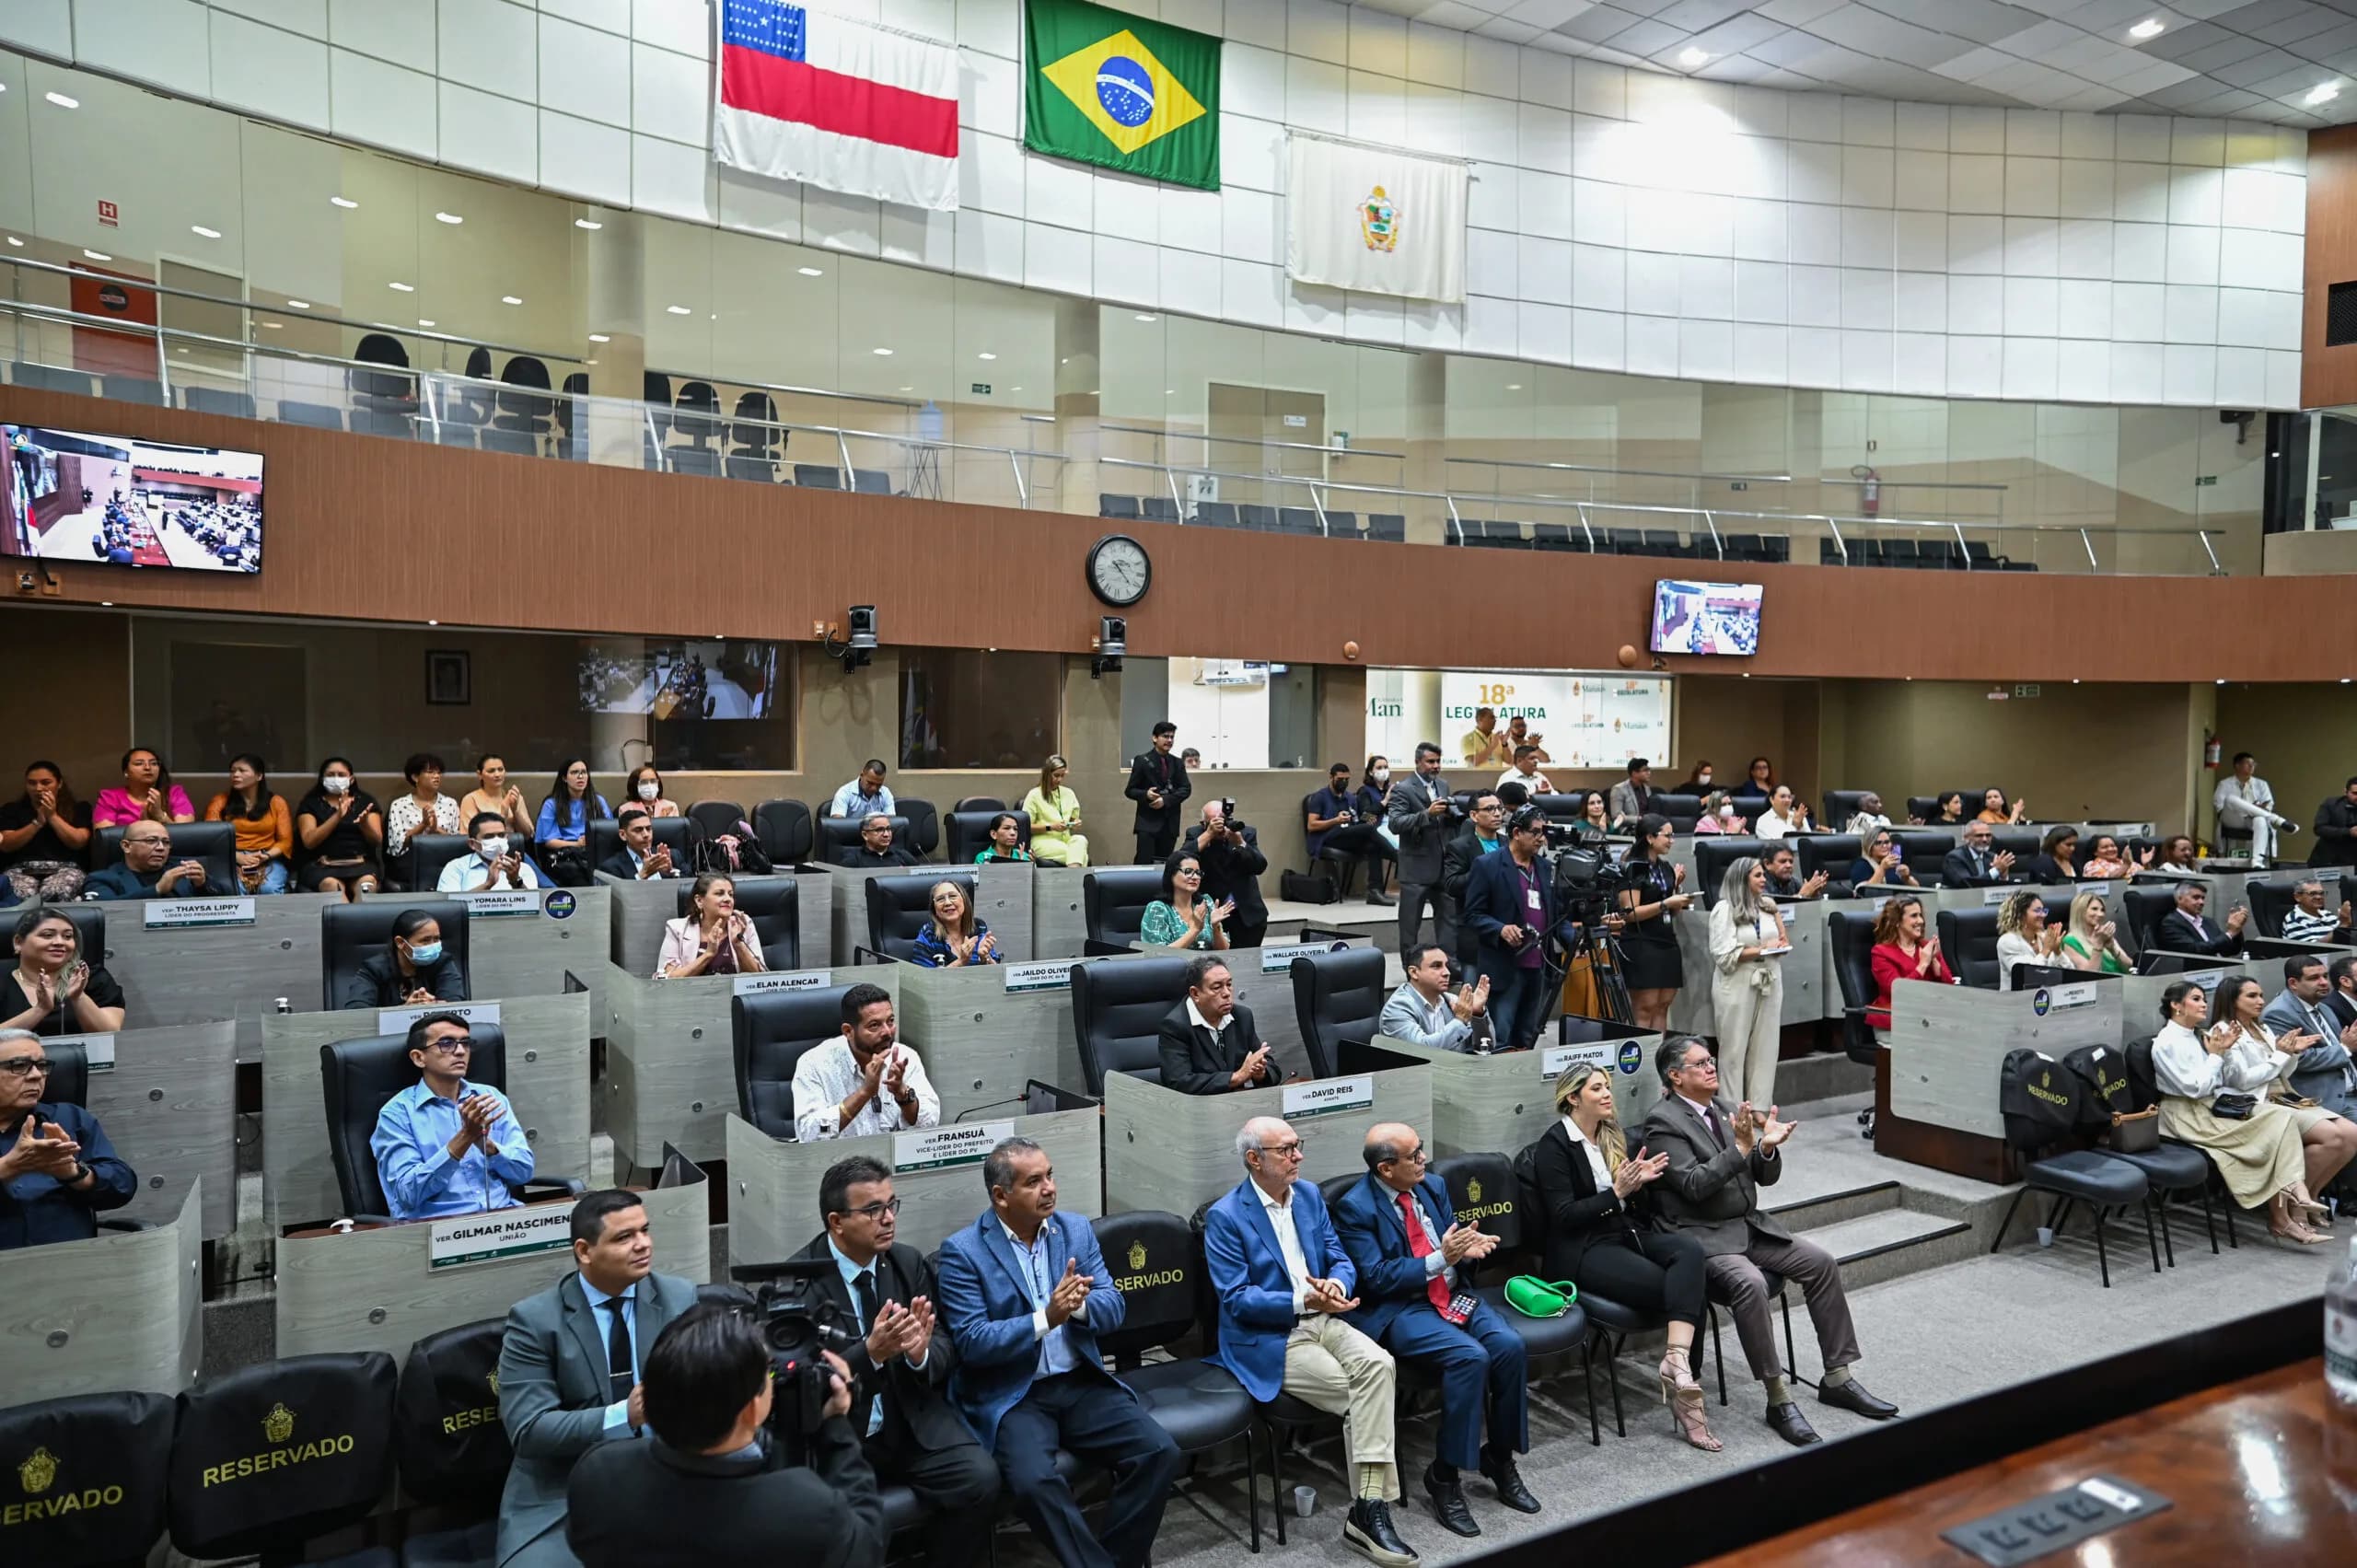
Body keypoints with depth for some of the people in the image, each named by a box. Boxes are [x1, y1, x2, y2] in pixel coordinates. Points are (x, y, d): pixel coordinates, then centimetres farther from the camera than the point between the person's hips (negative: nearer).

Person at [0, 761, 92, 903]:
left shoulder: (77, 809, 15)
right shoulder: (12, 810, 20)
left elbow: (79, 842, 0)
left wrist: (53, 816, 0)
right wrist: (38, 822, -3)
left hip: (64, 868, -1)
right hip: (21, 869, 1)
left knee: (53, 895, -38)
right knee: (23, 897, -36)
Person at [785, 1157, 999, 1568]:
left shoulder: (909, 1262, 2)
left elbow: (947, 1348, 4)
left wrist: (922, 1354, -20)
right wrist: (870, 1352, -29)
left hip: (911, 1419, 4)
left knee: (980, 1478, -18)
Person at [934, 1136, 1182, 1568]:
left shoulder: (1076, 1230, 5)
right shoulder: (962, 1251, -8)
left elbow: (1113, 1308, 2)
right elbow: (971, 1342, -14)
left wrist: (1079, 1305, -21)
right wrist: (1046, 1318, -25)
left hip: (1082, 1382, 4)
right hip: (1010, 1395, -4)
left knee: (1160, 1452, -15)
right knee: (1032, 1481, -31)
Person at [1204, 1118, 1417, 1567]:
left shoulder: (1309, 1195, 9)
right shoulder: (1224, 1216, -10)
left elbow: (1340, 1259, 10)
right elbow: (1235, 1299, -14)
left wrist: (1337, 1283, -14)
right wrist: (1303, 1301, -23)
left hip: (1322, 1321, 5)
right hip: (1267, 1340, -5)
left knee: (1379, 1364, -24)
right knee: (1359, 1396, -22)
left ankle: (1368, 1509, -23)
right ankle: (1370, 1508, -5)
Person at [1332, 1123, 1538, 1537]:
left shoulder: (1433, 1186, 8)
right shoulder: (1355, 1208, -11)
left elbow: (1453, 1237, 14)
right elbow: (1375, 1277, -15)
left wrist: (1467, 1247, -12)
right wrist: (1439, 1259, -22)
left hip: (1453, 1296, 6)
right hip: (1399, 1309, -6)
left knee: (1510, 1346, -19)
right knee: (1470, 1357, -30)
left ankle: (1500, 1458, 1)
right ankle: (1445, 1476, -13)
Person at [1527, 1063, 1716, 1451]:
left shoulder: (1616, 1135, 15)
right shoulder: (1553, 1145, -5)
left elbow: (1641, 1207, 18)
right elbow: (1563, 1216, -13)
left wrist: (1639, 1181, -4)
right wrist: (1617, 1192, -19)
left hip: (1628, 1234, 7)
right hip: (1583, 1250, -6)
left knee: (1690, 1249, -26)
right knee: (1682, 1290, -25)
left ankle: (1676, 1362, -34)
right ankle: (1682, 1384, -15)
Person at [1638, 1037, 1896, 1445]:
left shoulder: (1727, 1110, 11)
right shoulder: (1662, 1123, -11)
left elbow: (1766, 1177, 10)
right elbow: (1694, 1185, -21)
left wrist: (1767, 1147, -12)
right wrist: (1741, 1147, -26)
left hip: (1750, 1225, 8)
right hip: (1702, 1235, -8)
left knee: (1822, 1263, -5)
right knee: (1750, 1284, -32)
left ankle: (1838, 1379, 6)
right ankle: (1778, 1399, -19)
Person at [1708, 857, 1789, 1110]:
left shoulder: (1767, 905, 11)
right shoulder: (1724, 909, -7)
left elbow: (1782, 941, 20)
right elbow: (1724, 956, -13)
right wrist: (1762, 949, -12)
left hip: (1769, 983, 5)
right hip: (1737, 986, -5)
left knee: (1765, 1049, 6)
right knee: (1734, 1050, 1)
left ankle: (1761, 1107, 13)